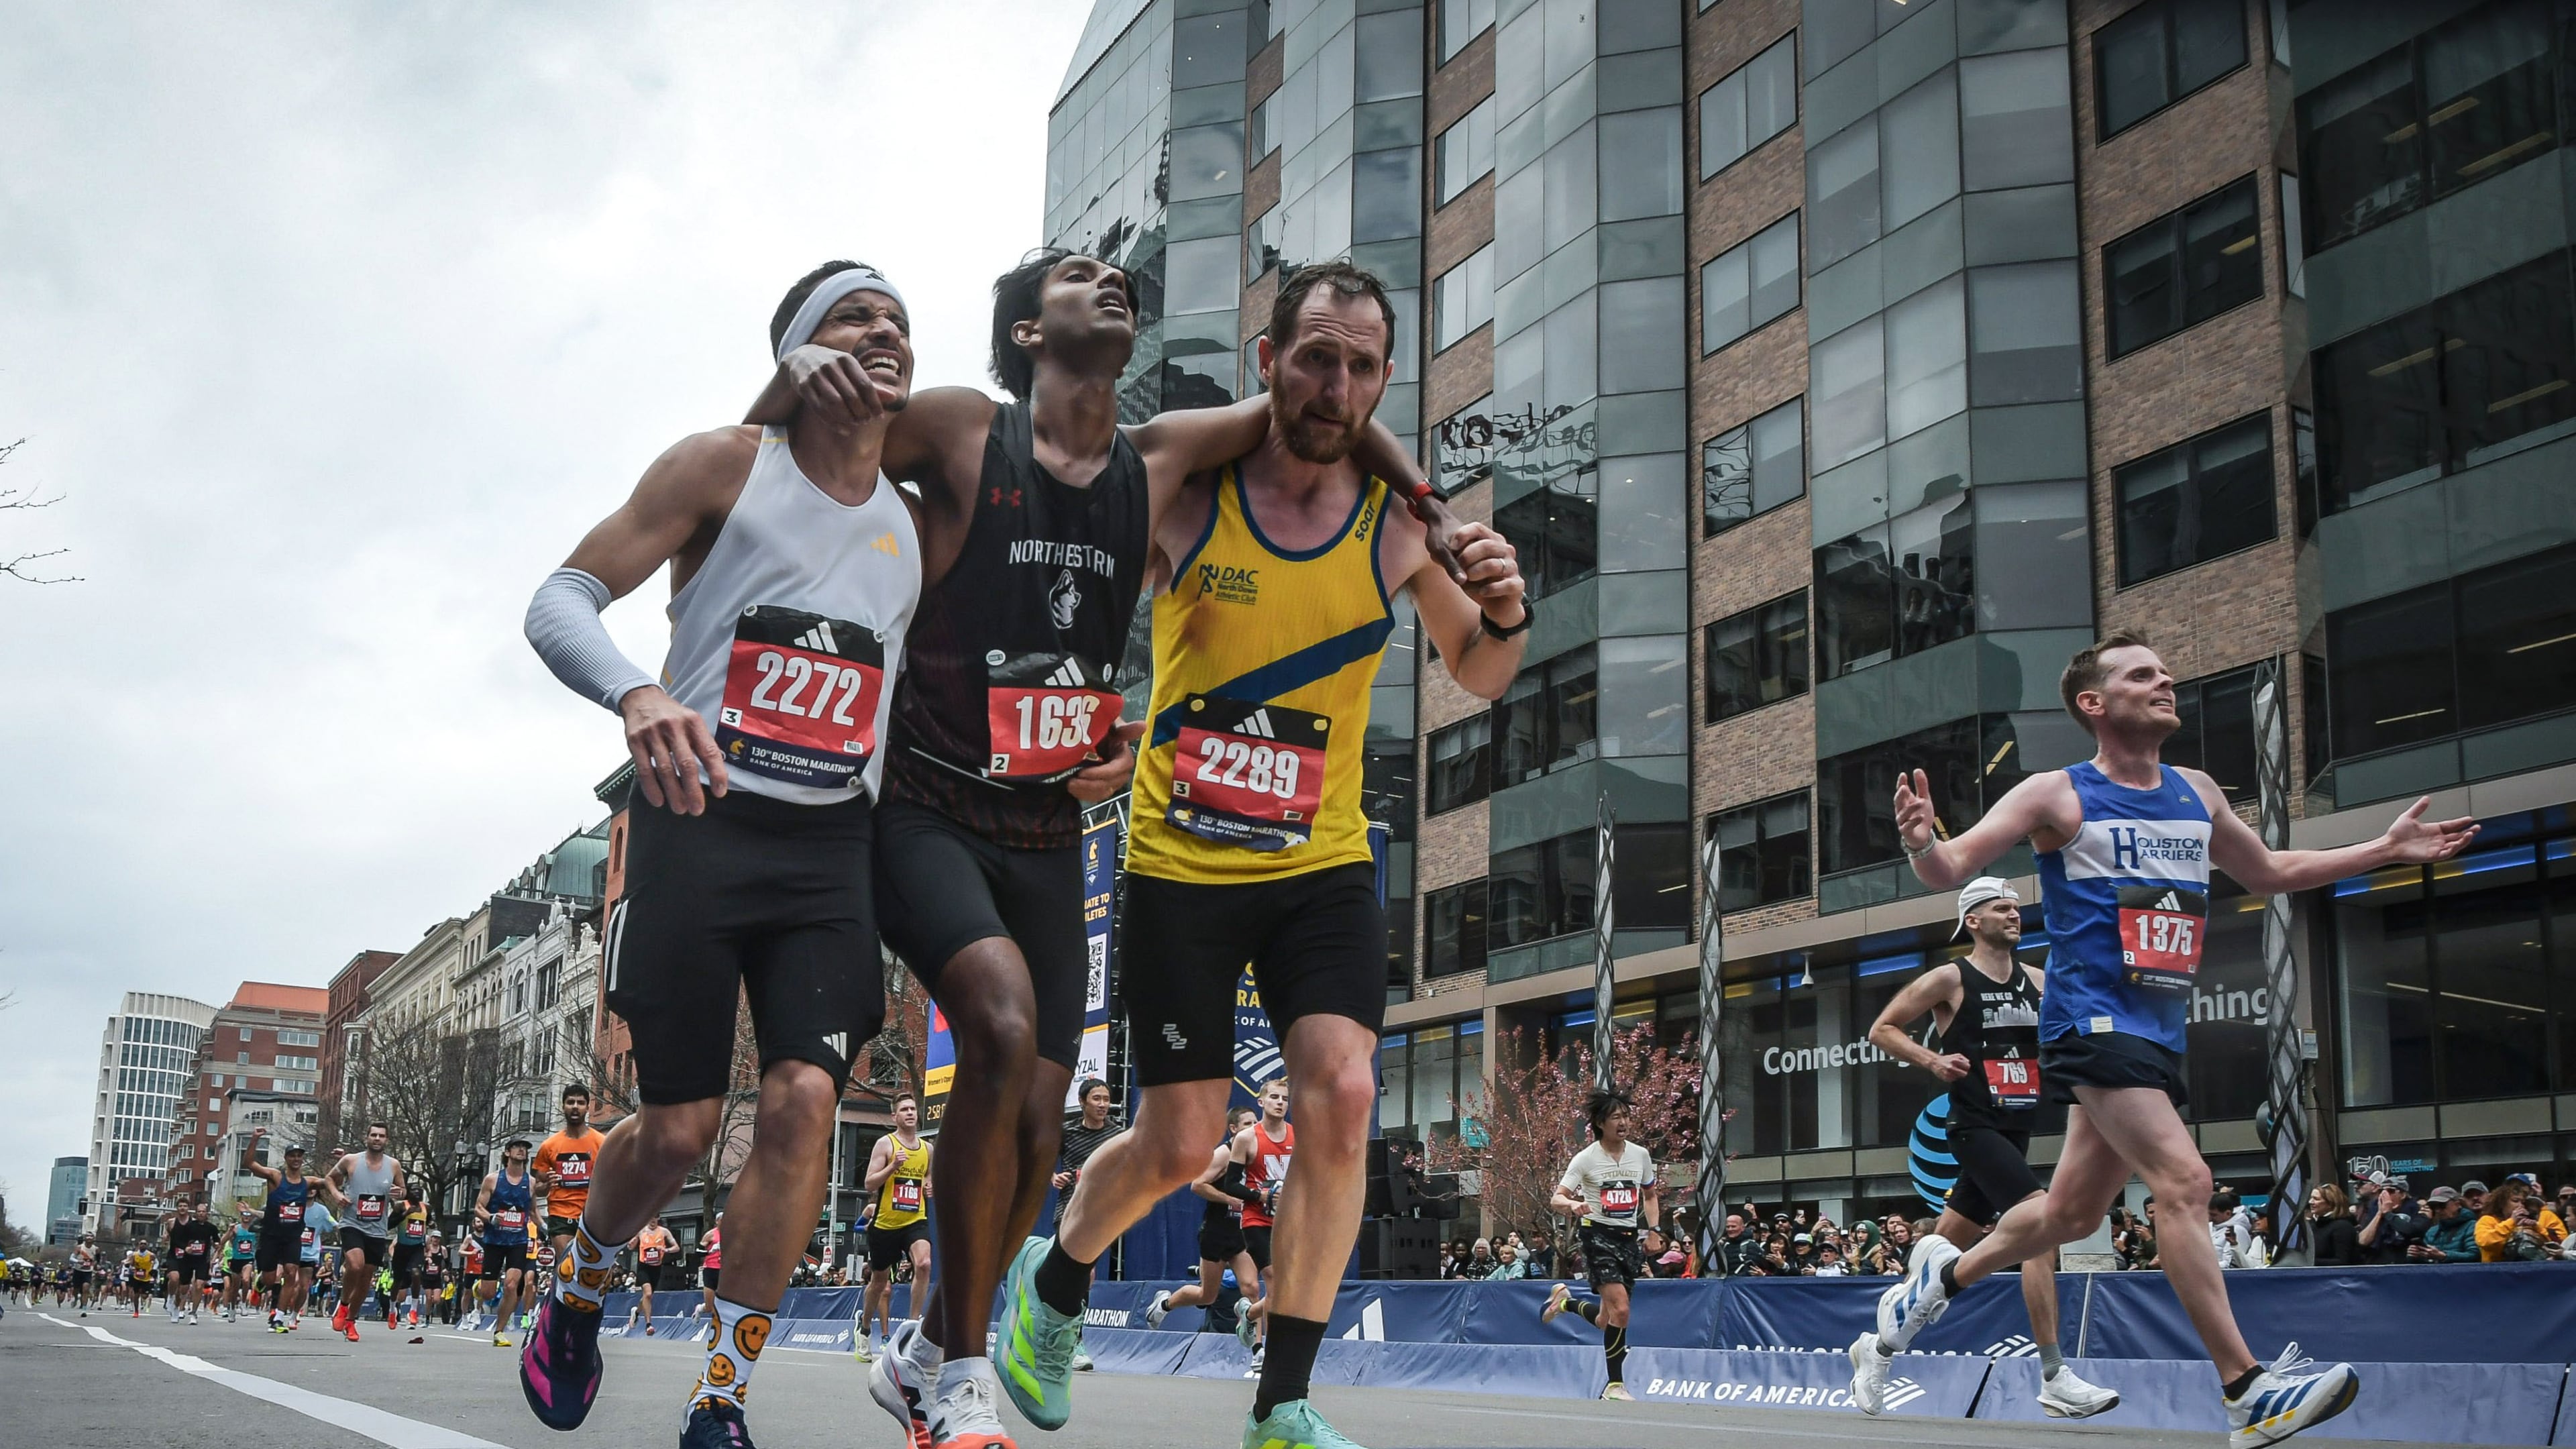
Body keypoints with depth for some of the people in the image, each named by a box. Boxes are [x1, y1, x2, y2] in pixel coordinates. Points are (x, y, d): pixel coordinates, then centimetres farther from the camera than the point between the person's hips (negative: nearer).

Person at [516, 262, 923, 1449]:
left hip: (833, 847, 3)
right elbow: (560, 602, -5)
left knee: (805, 1097, -13)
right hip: (699, 819, -3)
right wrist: (636, 693, -27)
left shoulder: (915, 528, 13)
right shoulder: (724, 468, -1)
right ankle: (579, 1294, 31)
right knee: (679, 1125, -2)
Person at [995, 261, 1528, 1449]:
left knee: (1343, 1095, -17)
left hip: (1322, 865, 2)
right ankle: (1052, 1284, 36)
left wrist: (1505, 615, -13)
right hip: (1180, 864, -2)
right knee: (1179, 1145, 2)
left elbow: (1480, 680, 9)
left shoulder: (1399, 527, -3)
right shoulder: (1183, 499, -10)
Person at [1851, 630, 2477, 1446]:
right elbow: (1953, 871, -10)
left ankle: (1940, 1278, 35)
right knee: (2185, 1184, -19)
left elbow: (2269, 874, 27)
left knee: (2073, 1211, 13)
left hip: (2159, 1032, 7)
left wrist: (2386, 850, 21)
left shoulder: (2197, 795, 13)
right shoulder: (2057, 796, -5)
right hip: (2093, 1019, -7)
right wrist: (1922, 843, -34)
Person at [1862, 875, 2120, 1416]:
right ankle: (2055, 1380, -23)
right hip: (1977, 1128, -7)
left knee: (1945, 1248, 13)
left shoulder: (2038, 982, 12)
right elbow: (1882, 1030, -1)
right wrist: (1932, 1060, -15)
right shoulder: (1950, 979, -4)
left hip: (2017, 1131, 7)